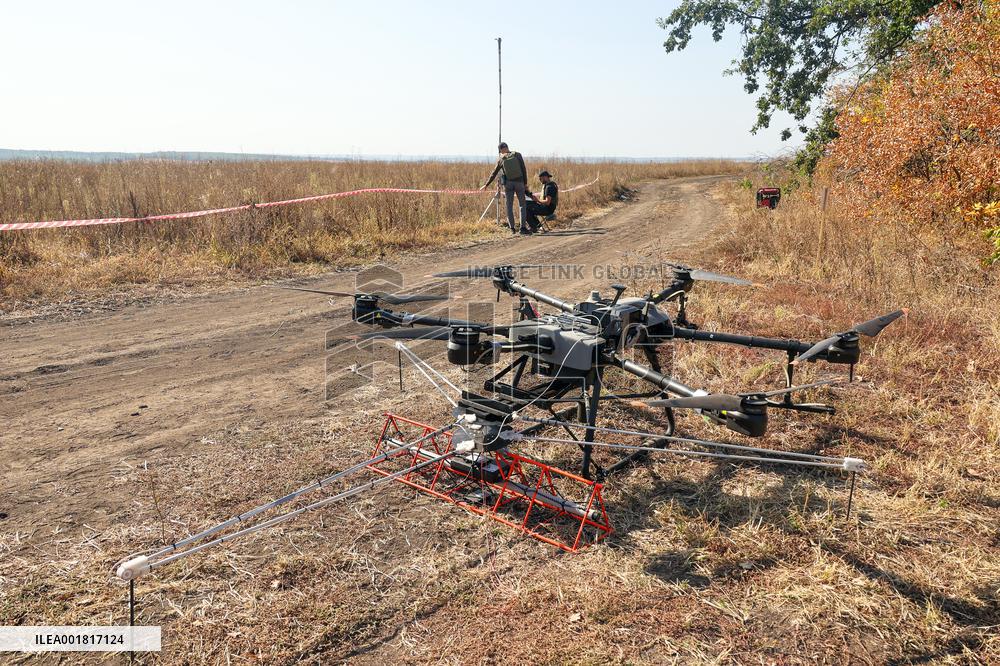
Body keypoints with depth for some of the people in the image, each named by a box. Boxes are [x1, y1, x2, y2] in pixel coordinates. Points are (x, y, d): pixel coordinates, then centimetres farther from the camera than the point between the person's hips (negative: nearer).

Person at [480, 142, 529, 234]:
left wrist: (486, 185, 17)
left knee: (509, 206, 9)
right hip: (519, 182, -1)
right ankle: (523, 227, -4)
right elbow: (523, 169, -4)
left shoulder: (501, 160, 1)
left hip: (508, 183, 1)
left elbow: (494, 174, 7)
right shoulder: (517, 155, -2)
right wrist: (525, 183, 3)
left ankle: (512, 228, 6)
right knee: (522, 205, 5)